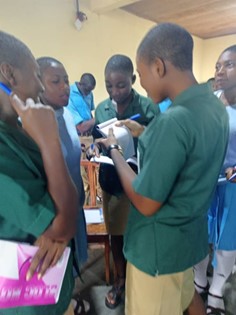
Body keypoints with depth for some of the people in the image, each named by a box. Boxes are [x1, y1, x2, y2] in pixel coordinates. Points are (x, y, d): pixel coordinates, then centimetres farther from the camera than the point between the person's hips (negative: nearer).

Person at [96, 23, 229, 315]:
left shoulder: (173, 119, -31)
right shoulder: (214, 105, -1)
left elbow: (146, 203, -24)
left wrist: (114, 150, -13)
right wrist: (144, 134, 9)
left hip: (159, 245, -7)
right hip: (190, 232, 8)